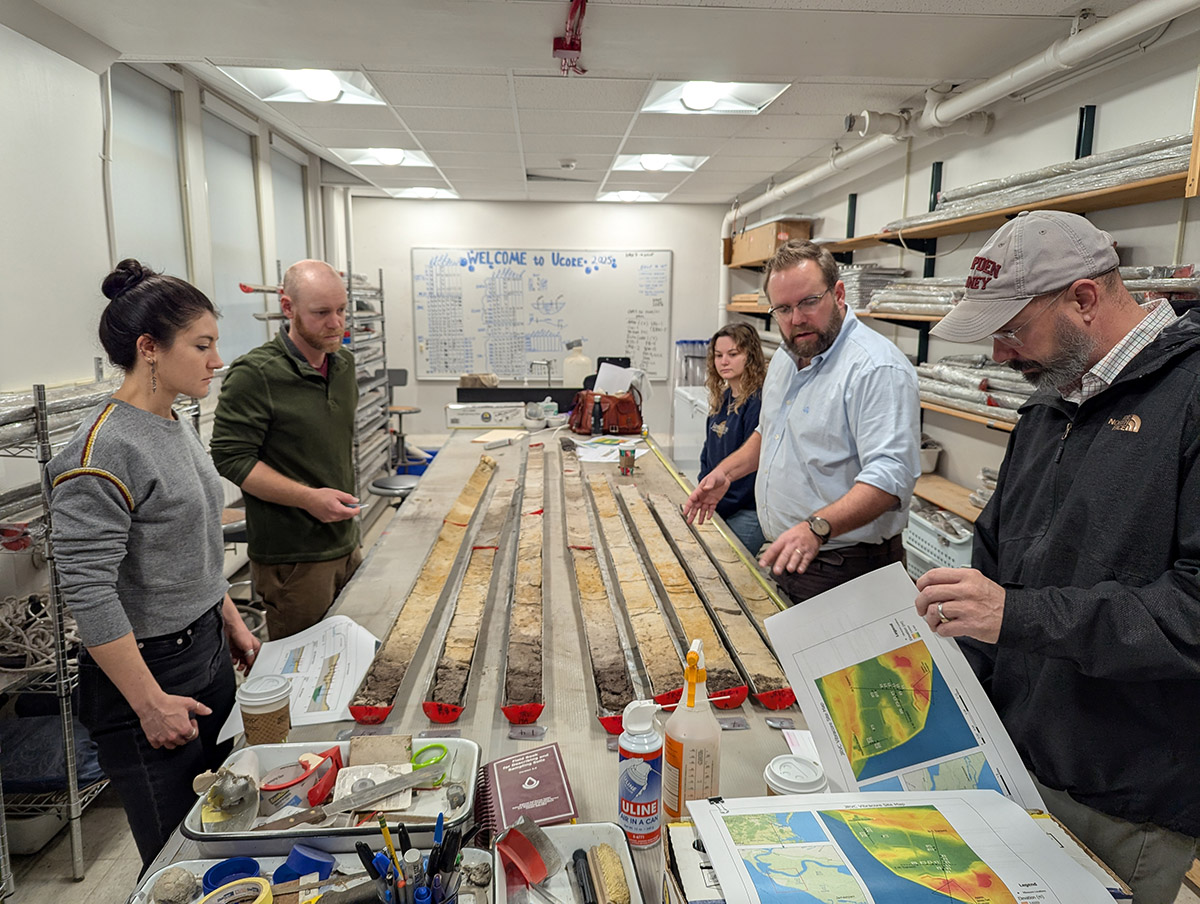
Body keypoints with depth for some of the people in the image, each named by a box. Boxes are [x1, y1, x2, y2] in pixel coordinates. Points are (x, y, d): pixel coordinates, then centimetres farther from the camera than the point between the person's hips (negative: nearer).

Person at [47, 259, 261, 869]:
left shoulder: (177, 427, 6)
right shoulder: (104, 450, -22)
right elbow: (89, 594, -23)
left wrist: (230, 621, 17)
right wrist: (151, 704, -20)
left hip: (208, 653, 8)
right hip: (148, 671, -8)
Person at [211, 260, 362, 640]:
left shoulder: (343, 362, 9)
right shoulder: (254, 374, -15)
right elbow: (231, 458, -16)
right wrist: (309, 498, -23)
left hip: (346, 544, 7)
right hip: (292, 556, -7)